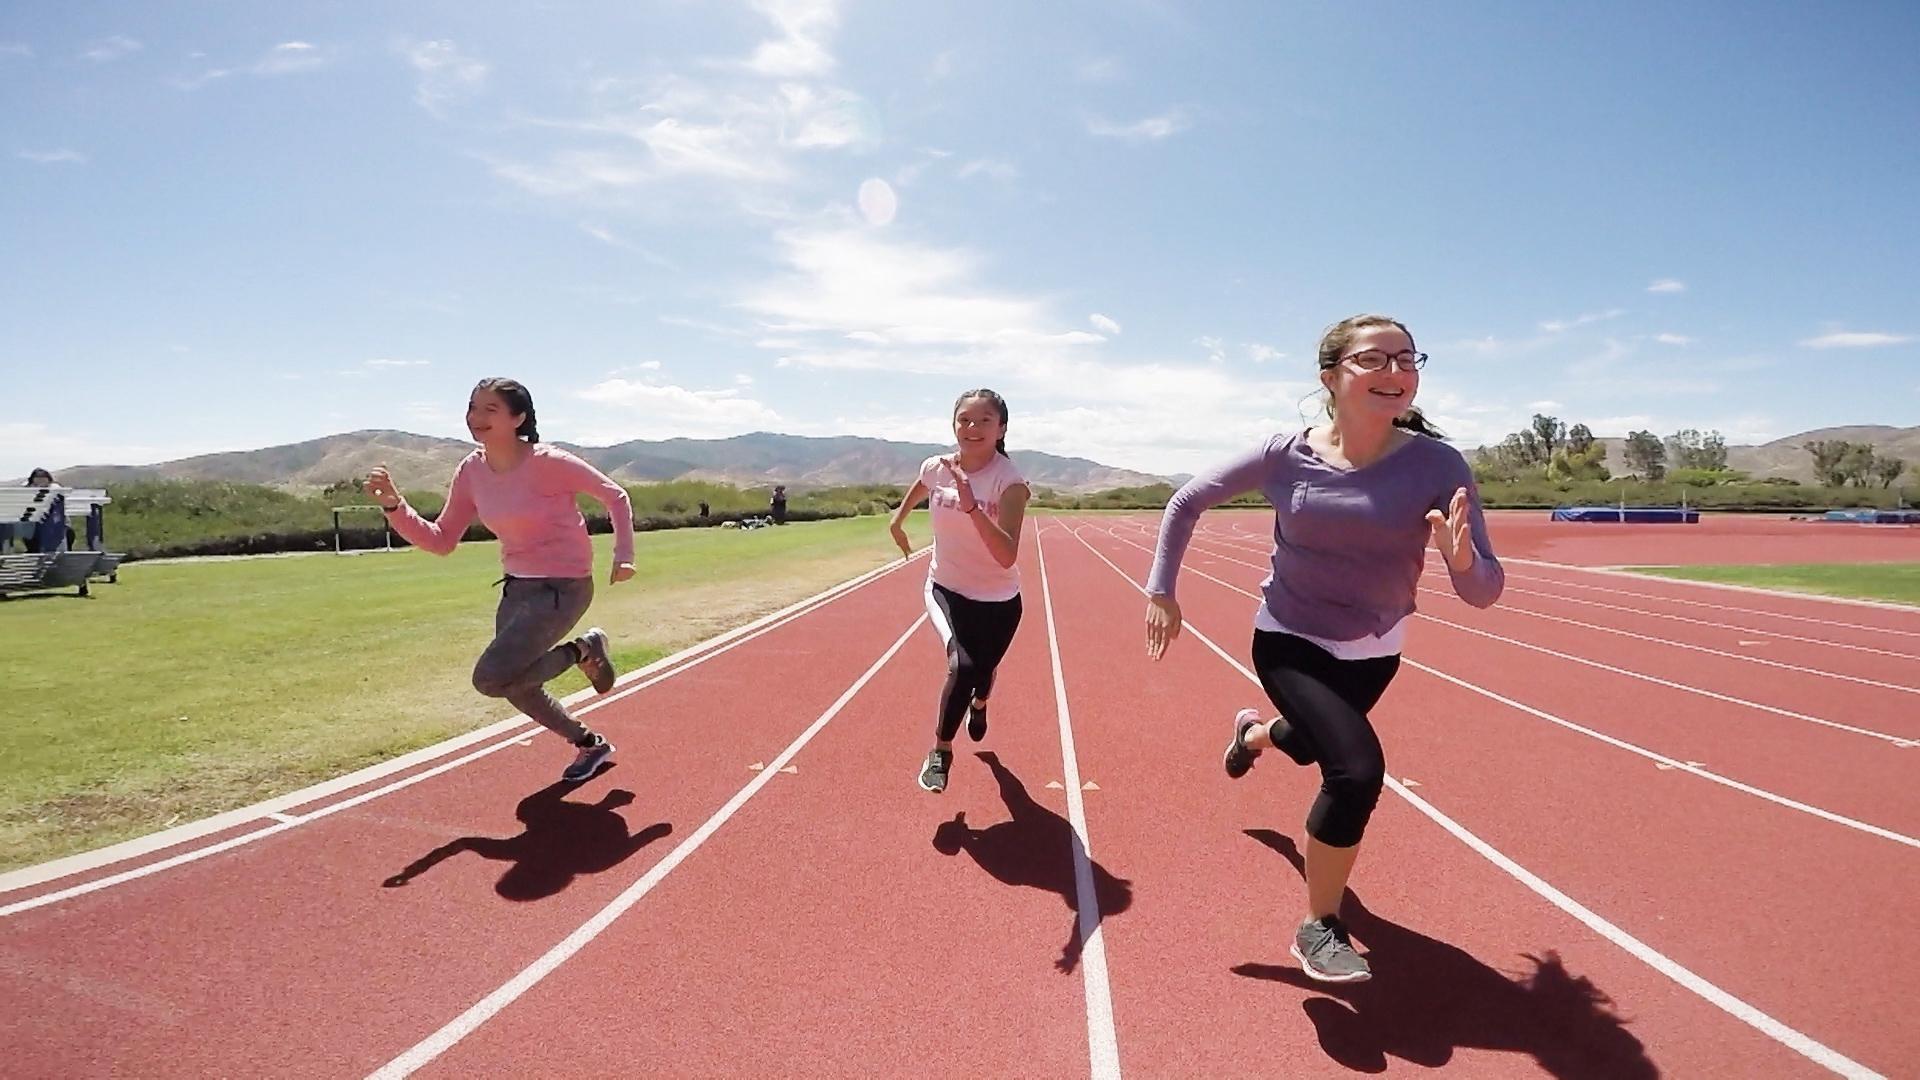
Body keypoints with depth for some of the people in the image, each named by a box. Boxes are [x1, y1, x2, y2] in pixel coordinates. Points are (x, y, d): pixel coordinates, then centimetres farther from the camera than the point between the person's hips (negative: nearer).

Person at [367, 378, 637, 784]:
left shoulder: (546, 462, -20)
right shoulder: (471, 472, -2)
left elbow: (614, 495, -9)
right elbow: (441, 541, 2)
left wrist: (623, 553, -15)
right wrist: (394, 506, -11)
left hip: (564, 587, -7)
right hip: (517, 586, 8)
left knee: (489, 679, -18)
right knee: (517, 687, 17)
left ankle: (583, 650, 5)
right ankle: (590, 744, 41)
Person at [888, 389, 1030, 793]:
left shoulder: (1009, 481, -26)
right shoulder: (935, 468, -14)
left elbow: (1007, 557, -39)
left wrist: (971, 507, -49)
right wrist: (897, 522, 23)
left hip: (998, 601, -1)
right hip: (946, 589, 1)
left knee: (982, 672, 19)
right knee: (962, 666, -24)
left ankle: (979, 706, 59)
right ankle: (940, 751, 0)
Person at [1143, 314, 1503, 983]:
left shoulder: (1437, 466, -20)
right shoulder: (1286, 457, -19)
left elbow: (1484, 592, -21)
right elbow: (1188, 501, -6)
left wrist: (1462, 559, -43)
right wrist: (1161, 590, -9)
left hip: (1372, 653, 3)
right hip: (1289, 644, -3)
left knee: (1312, 744, 28)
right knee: (1357, 768, -23)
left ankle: (1253, 733, 68)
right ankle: (1320, 929, 1)